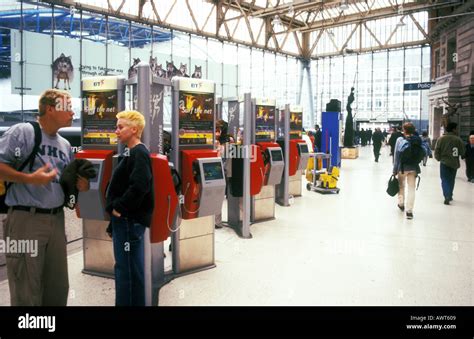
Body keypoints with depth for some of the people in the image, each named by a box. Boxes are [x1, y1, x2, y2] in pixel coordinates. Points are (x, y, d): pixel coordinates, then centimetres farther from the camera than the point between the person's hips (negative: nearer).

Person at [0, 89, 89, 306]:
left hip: (57, 219, 7)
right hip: (26, 219, -7)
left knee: (59, 288, 15)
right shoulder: (22, 132, -8)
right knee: (26, 293, 0)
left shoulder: (65, 145, 15)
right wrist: (30, 178, -20)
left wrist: (79, 185, 1)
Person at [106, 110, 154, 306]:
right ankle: (133, 302, 26)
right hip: (126, 219, 10)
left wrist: (119, 207, -17)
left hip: (129, 220, -10)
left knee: (127, 269, -3)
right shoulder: (131, 153, 16)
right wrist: (116, 208, 11)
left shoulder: (139, 154, -14)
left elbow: (139, 186, -27)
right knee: (132, 268, 16)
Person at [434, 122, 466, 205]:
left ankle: (447, 196, -16)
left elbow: (437, 151, -6)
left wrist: (439, 158, 11)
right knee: (451, 180, 17)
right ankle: (449, 196, 27)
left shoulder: (441, 139, -7)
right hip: (454, 163, 1)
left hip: (444, 162, -1)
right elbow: (462, 152, -4)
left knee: (445, 180, 2)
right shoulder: (458, 139, -8)